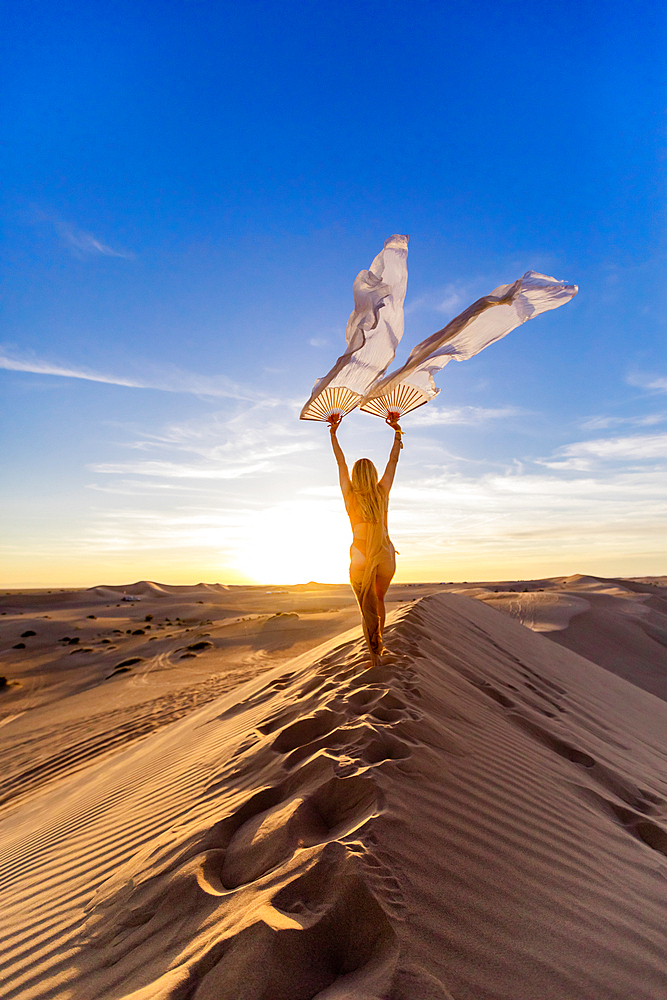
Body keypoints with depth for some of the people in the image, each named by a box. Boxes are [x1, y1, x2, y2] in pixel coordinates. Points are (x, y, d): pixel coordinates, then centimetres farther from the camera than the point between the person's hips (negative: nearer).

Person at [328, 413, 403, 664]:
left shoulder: (350, 495, -6)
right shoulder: (382, 492, -4)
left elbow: (340, 461, 3)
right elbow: (393, 460, 6)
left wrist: (333, 431, 13)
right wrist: (397, 431, 16)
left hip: (361, 558, -2)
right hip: (386, 556, 3)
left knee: (368, 609, 9)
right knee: (379, 600, 26)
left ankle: (374, 651, 9)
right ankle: (379, 642, 33)